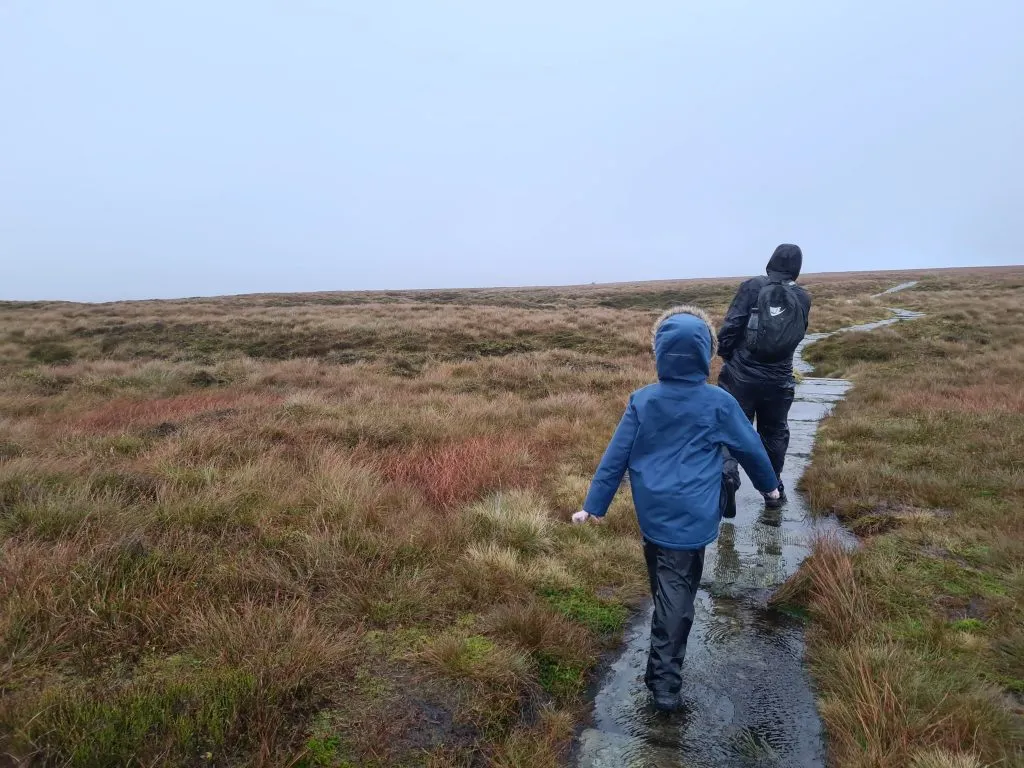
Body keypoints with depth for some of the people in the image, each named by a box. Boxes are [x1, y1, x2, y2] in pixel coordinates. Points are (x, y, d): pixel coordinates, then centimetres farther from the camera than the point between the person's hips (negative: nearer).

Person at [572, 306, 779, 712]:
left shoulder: (642, 400, -5)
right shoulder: (718, 402, -8)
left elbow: (615, 457, -3)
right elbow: (750, 447, 5)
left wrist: (593, 505, 5)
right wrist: (769, 483, 24)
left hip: (652, 514, 3)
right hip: (691, 517, -2)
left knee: (663, 586, 21)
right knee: (678, 592, 5)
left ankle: (662, 668, 39)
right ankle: (665, 678, 9)